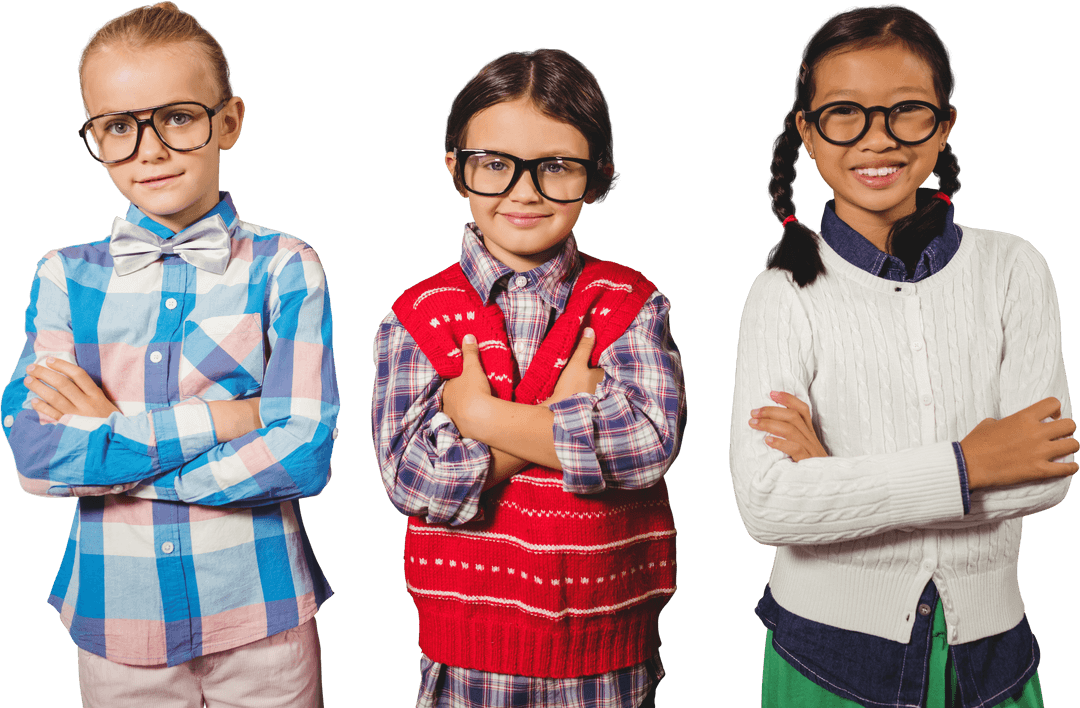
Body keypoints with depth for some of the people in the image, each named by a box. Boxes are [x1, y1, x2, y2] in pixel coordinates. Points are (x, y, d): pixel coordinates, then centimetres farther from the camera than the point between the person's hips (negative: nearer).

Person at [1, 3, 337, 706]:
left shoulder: (285, 267, -7)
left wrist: (108, 440, -14)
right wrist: (219, 417, -18)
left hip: (261, 614, -1)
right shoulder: (66, 276, 0)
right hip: (116, 615, 2)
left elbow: (304, 453, -17)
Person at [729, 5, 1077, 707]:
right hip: (829, 652, -2)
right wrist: (965, 467, -19)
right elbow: (765, 504, -20)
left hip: (987, 640, 2)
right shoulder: (788, 293, -11)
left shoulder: (1012, 269, -4)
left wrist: (838, 475, -18)